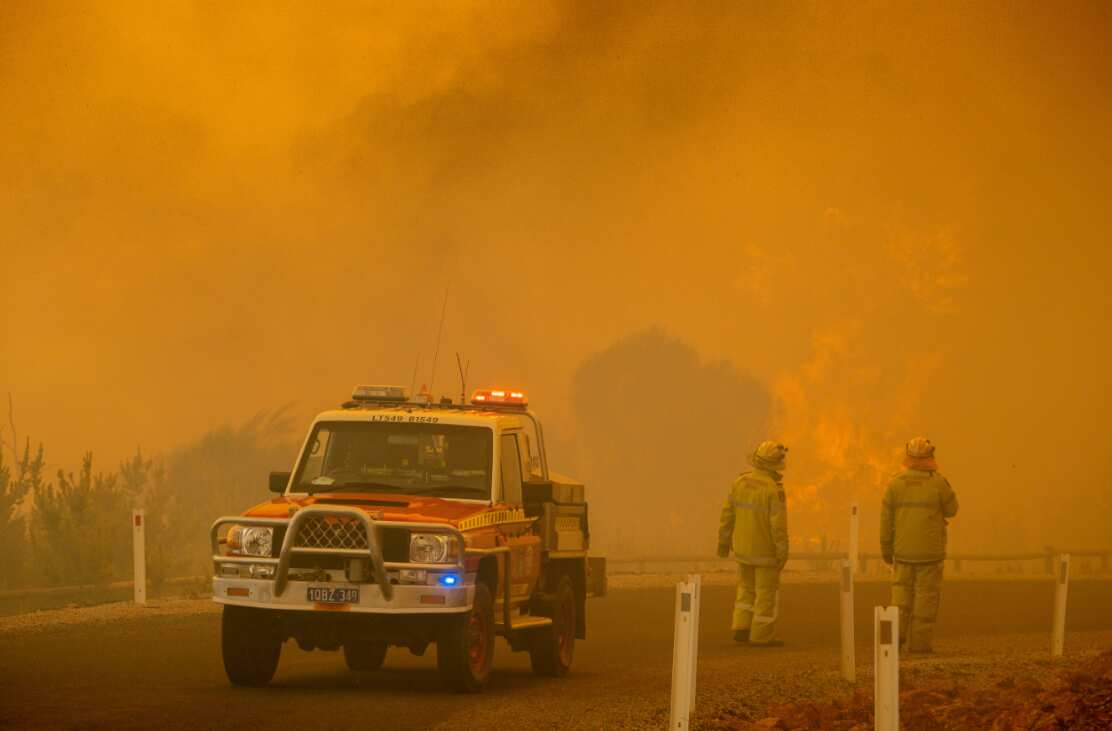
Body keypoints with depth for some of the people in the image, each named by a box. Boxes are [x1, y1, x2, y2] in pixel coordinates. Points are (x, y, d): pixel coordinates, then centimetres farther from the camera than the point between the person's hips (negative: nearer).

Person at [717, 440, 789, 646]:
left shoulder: (741, 482, -3)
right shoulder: (774, 489, -20)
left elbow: (728, 513, 3)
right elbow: (779, 523, -21)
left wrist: (724, 542, 12)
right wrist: (783, 552, -16)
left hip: (743, 545, 6)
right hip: (765, 548, -6)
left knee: (747, 588, 20)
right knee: (767, 592, 5)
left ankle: (741, 629, 13)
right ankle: (761, 636, 9)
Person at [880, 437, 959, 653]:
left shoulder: (895, 484, -5)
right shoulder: (938, 483, -11)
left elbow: (886, 519, -1)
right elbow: (951, 510, 5)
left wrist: (886, 549, 10)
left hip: (904, 550, 2)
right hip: (930, 551, -2)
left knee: (902, 589, 17)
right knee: (926, 594, 5)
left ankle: (898, 628, 0)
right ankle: (918, 641, 3)